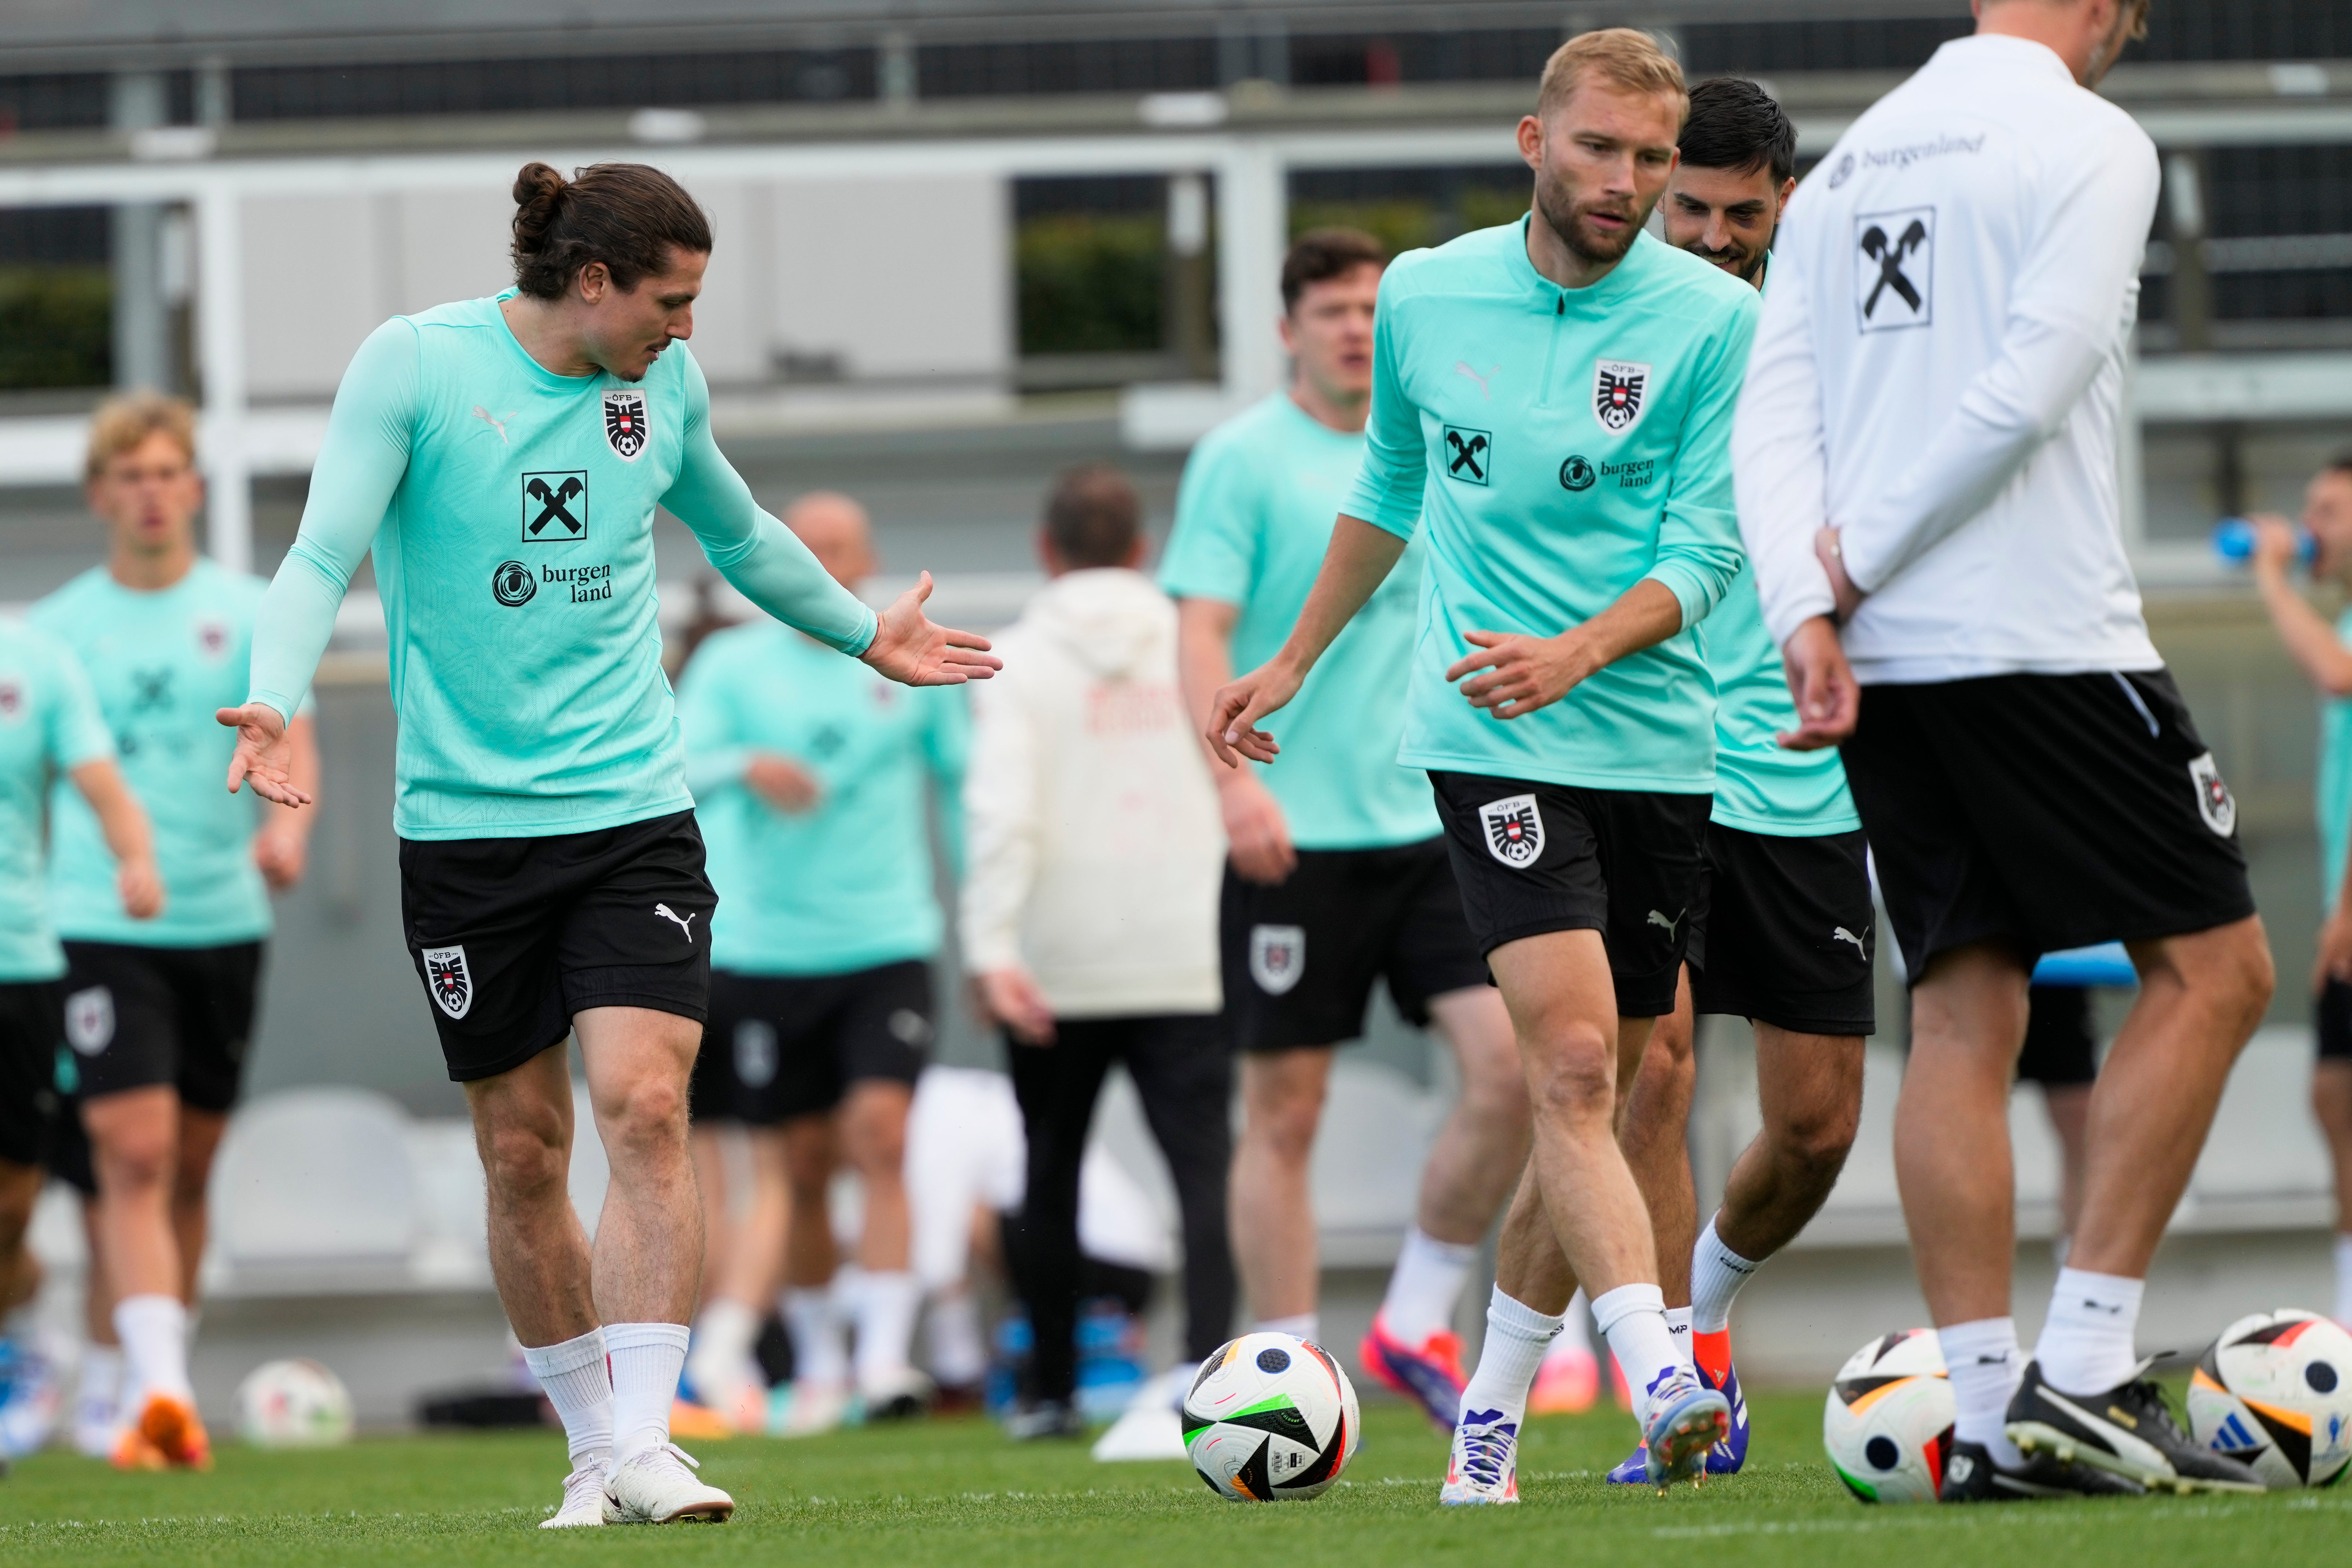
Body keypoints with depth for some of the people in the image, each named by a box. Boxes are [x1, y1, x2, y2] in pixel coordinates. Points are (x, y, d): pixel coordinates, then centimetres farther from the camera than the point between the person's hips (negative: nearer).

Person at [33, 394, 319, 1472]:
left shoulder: (248, 612, 5)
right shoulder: (61, 626, 6)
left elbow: (292, 742, -5)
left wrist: (285, 825, -25)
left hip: (223, 922, 2)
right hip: (100, 926, -2)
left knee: (189, 1167, 10)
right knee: (133, 1153, -16)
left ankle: (137, 1378, 24)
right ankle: (155, 1387, -25)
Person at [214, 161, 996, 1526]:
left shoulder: (664, 382, 6)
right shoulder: (416, 364, -7)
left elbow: (738, 532, 26)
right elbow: (325, 554, -13)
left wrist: (865, 635, 38)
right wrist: (276, 702, -30)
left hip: (635, 809, 2)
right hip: (467, 819, -2)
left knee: (645, 1107, -14)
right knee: (523, 1153, 4)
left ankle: (646, 1446, -14)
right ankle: (595, 1448, 18)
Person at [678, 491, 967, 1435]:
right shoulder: (732, 667, 3)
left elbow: (961, 783, 15)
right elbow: (675, 773, -8)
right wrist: (747, 768, -29)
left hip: (887, 944, 0)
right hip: (763, 952, 0)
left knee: (880, 1135, -16)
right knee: (795, 1169, 5)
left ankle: (886, 1355, -18)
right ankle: (818, 1360, 20)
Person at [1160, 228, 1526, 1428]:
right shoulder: (1244, 459, -3)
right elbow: (1202, 628, -10)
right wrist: (1236, 777, -24)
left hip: (1427, 828, 5)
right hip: (1295, 836, -5)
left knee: (1514, 1060, -9)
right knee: (1284, 1114, -1)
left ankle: (1417, 1324, 5)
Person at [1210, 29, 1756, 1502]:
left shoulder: (1714, 320, -3)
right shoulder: (1425, 297, 4)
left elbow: (1704, 552, -7)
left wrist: (1574, 655, -24)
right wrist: (1293, 661, 28)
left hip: (1658, 747, 1)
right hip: (1489, 739, -1)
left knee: (1589, 1096, 7)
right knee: (1572, 1061, -19)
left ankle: (1489, 1422, 21)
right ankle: (1660, 1379, -31)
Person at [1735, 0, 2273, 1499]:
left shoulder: (1849, 166, 16)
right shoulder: (2087, 139, -4)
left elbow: (1773, 416, 7)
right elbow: (2026, 390, -15)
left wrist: (1808, 611, -2)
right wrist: (1861, 562, -7)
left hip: (1877, 650, 7)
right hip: (2042, 637, -7)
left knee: (1965, 1013, 7)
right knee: (2214, 965, 2)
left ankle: (1988, 1413, 0)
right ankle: (2083, 1373, -7)